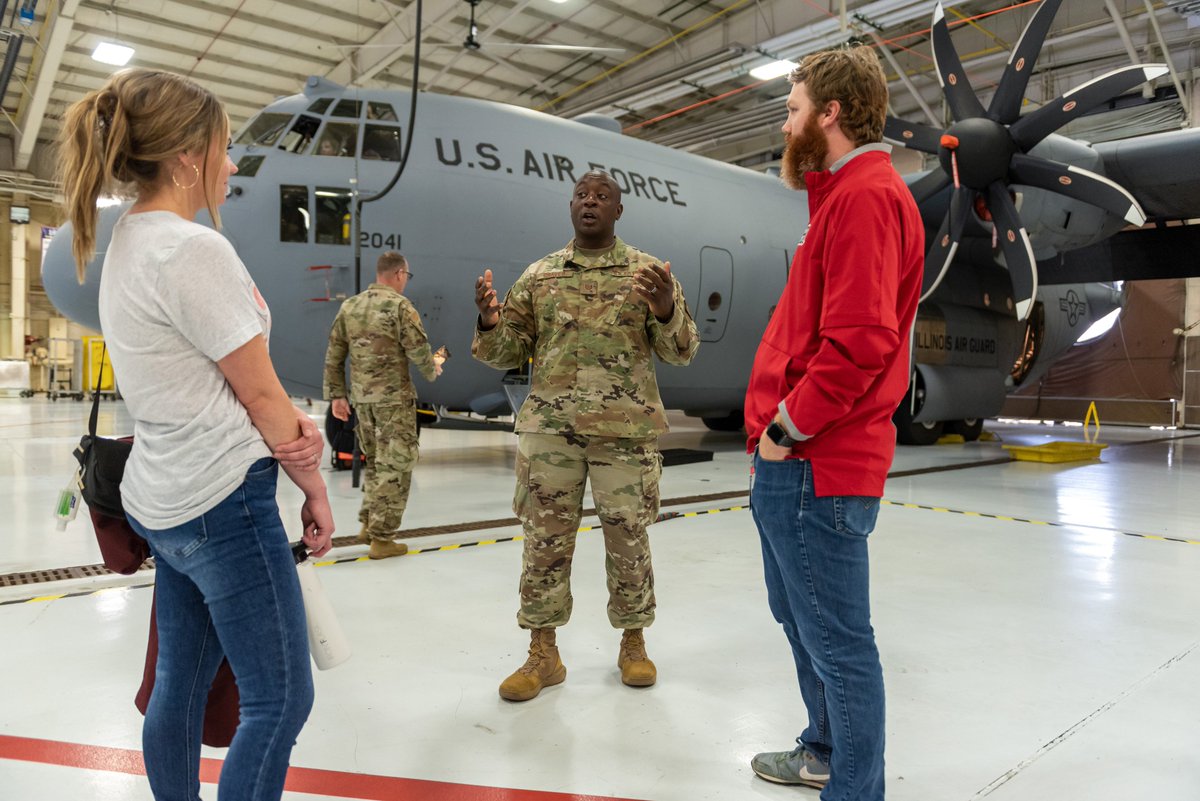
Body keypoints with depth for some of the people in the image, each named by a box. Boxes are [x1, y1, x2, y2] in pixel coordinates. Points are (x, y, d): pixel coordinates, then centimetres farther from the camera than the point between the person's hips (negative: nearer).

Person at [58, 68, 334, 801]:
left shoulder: (127, 245, 11)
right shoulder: (194, 250, -19)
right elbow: (259, 390, -15)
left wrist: (293, 430, -7)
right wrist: (314, 487, -3)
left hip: (165, 499, 10)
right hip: (224, 501, -10)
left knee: (181, 684, 19)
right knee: (281, 699, 2)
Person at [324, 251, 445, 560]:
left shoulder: (349, 307, 9)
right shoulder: (399, 305, -10)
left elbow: (334, 356, 10)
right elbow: (418, 351, -12)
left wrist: (336, 394, 15)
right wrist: (433, 369, 8)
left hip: (361, 398, 7)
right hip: (394, 398, -7)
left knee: (375, 462, 21)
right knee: (395, 467, 1)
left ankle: (368, 523, 27)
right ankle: (381, 538, 3)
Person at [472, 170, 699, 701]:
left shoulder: (648, 272, 6)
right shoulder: (539, 275, 11)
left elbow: (681, 353, 2)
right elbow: (509, 352, 11)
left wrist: (667, 311, -18)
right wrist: (490, 323, -10)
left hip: (625, 428, -1)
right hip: (550, 425, 2)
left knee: (628, 539, 8)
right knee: (545, 539, 6)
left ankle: (633, 643, 28)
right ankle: (543, 654, 20)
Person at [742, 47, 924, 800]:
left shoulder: (865, 197, -14)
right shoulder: (846, 195, 18)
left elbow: (860, 341, -25)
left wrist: (789, 428, -16)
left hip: (813, 468, -11)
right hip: (793, 462, 11)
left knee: (838, 643, 1)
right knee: (801, 619, 24)